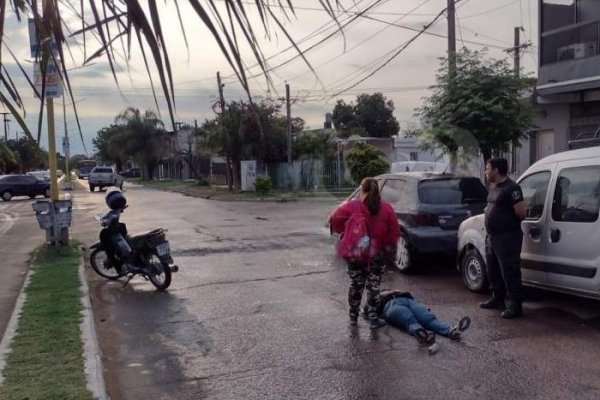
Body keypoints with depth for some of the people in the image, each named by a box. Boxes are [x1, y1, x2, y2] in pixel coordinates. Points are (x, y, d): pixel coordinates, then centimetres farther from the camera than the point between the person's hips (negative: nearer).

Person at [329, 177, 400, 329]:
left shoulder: (352, 206, -9)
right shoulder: (386, 208, -3)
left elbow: (334, 219, -13)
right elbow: (394, 231, -1)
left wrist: (345, 231, 2)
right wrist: (389, 248, 10)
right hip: (377, 254, 0)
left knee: (356, 285, 13)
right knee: (373, 286, 8)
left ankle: (353, 317, 23)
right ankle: (373, 320, 12)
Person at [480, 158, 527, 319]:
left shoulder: (511, 188, -17)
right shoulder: (494, 187, 13)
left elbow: (521, 212, -20)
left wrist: (511, 224, -4)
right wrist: (488, 210, 8)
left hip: (507, 237, -10)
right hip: (492, 236, 10)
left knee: (510, 272, -5)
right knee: (493, 269, 18)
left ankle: (516, 306, 3)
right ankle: (497, 299, 32)